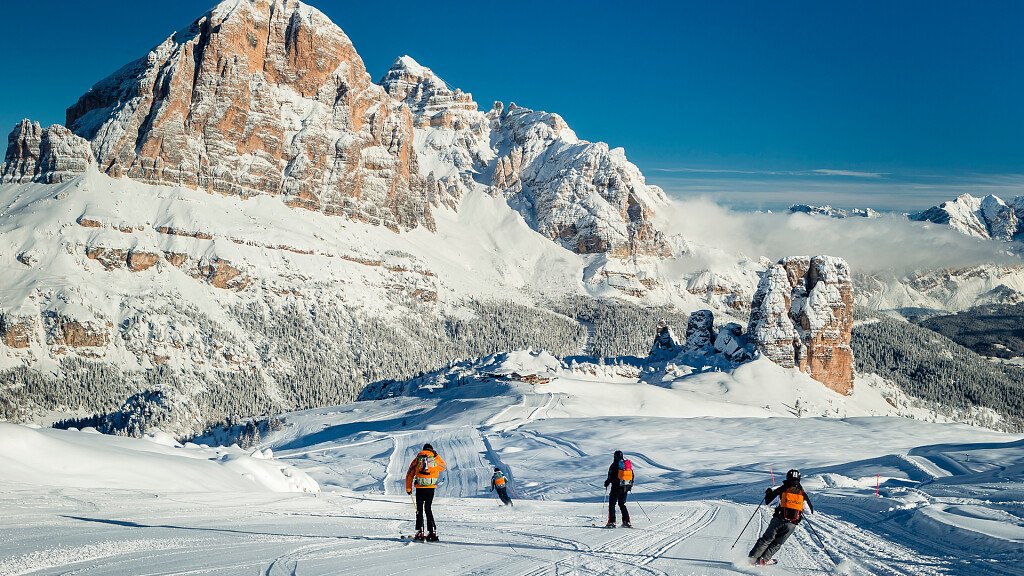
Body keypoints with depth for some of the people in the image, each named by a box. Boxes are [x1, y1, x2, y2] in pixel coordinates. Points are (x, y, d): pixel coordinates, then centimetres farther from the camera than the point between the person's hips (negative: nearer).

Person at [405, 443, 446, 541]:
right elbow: (443, 467, 28)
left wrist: (408, 488, 9)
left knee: (419, 509, 6)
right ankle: (432, 531, 4)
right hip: (431, 487, 1)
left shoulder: (417, 459, 6)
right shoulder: (435, 458, 7)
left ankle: (420, 532, -2)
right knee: (428, 509, 11)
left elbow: (410, 474, 5)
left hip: (420, 487, -1)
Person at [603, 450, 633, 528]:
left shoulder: (615, 464, -9)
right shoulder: (629, 464, 10)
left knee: (612, 504, 1)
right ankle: (626, 522, 9)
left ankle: (611, 522, -7)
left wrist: (607, 482, 2)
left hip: (617, 486, -6)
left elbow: (611, 476, -13)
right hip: (626, 487, 6)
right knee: (622, 504, 17)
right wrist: (630, 485, 27)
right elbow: (632, 475, 16)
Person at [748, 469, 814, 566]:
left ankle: (752, 557, 4)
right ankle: (764, 559, 6)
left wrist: (768, 493, 22)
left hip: (779, 519, -1)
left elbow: (767, 501, 2)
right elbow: (810, 511, 10)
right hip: (792, 524, 1)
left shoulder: (783, 489, -1)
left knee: (766, 539, 10)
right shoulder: (802, 493, 5)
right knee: (777, 543, 16)